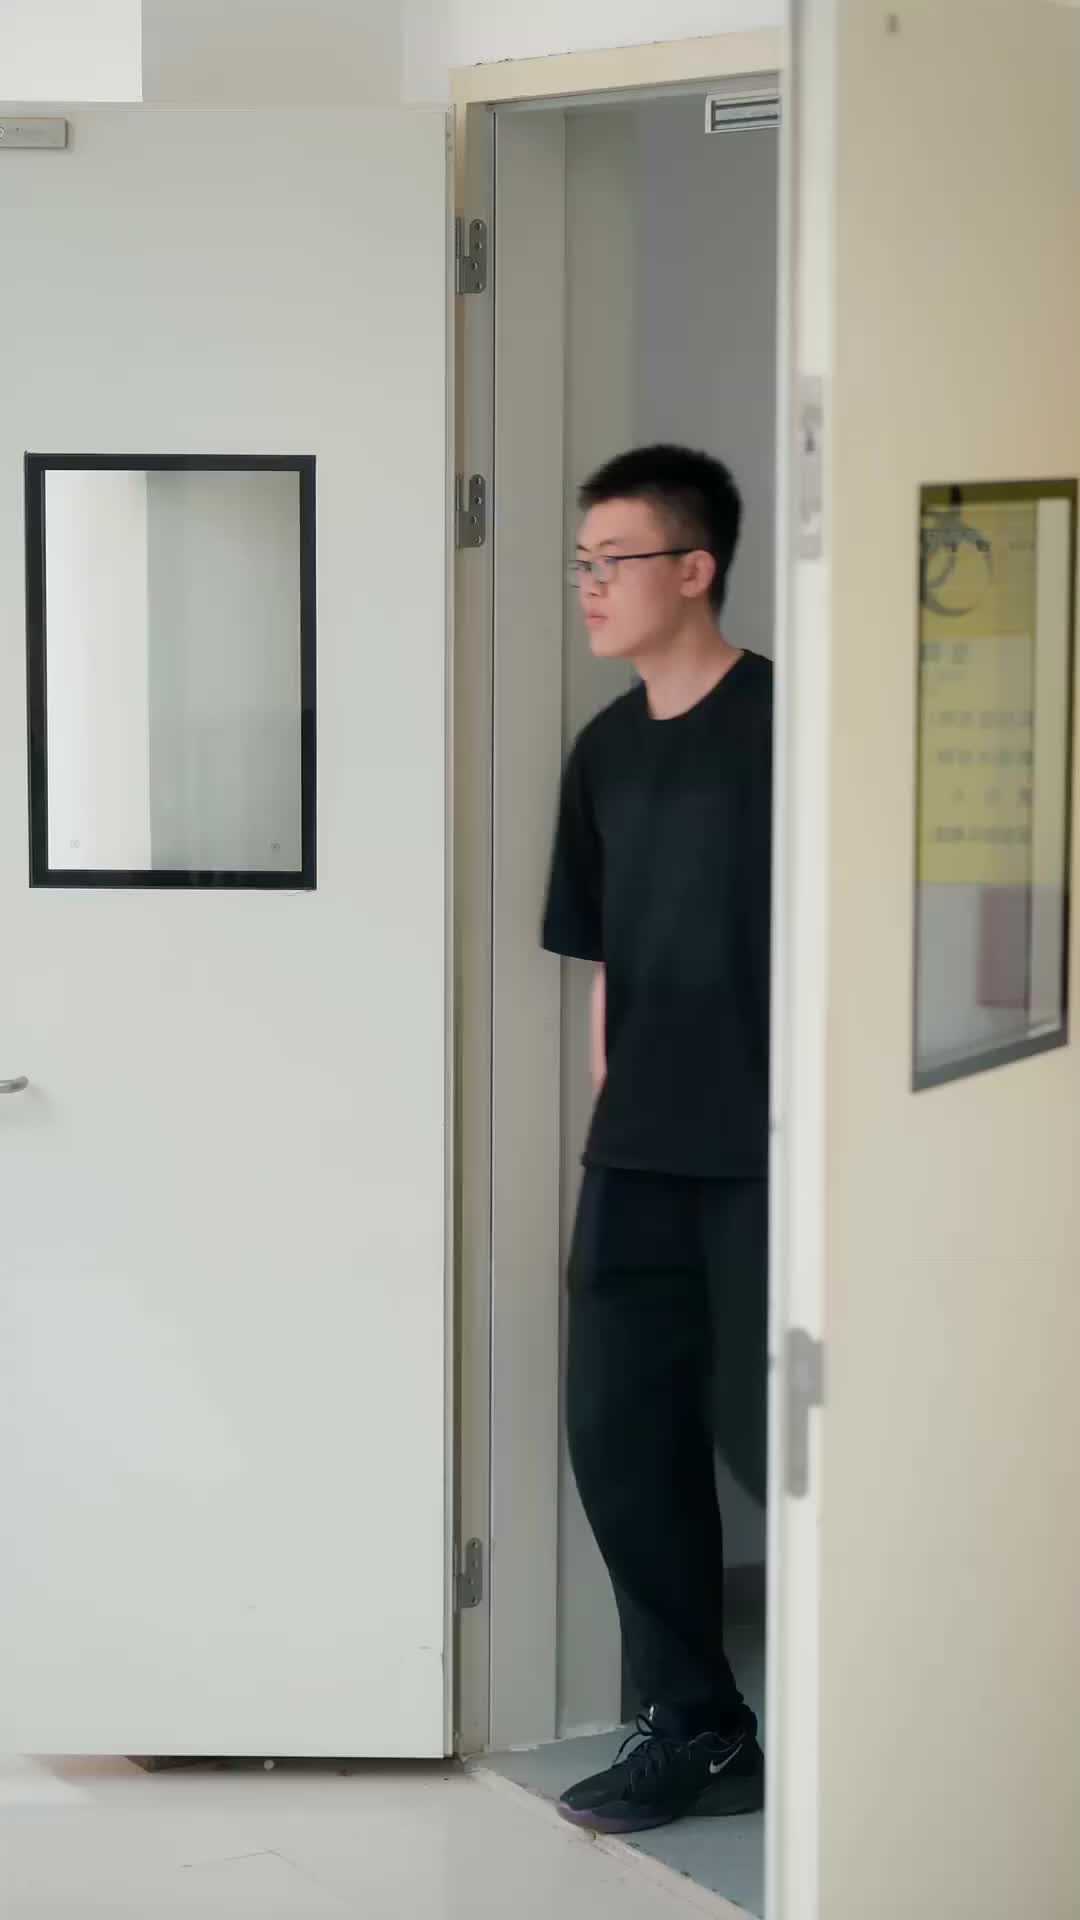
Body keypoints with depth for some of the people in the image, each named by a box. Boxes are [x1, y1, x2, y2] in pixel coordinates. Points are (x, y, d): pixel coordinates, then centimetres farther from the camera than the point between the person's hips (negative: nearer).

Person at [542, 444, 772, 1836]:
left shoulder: (779, 725, -9)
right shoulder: (604, 751, 11)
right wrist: (607, 1116, 13)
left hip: (763, 1153, -7)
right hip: (639, 1156, 7)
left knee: (769, 1434, -3)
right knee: (621, 1432, 7)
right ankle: (694, 1727, 20)